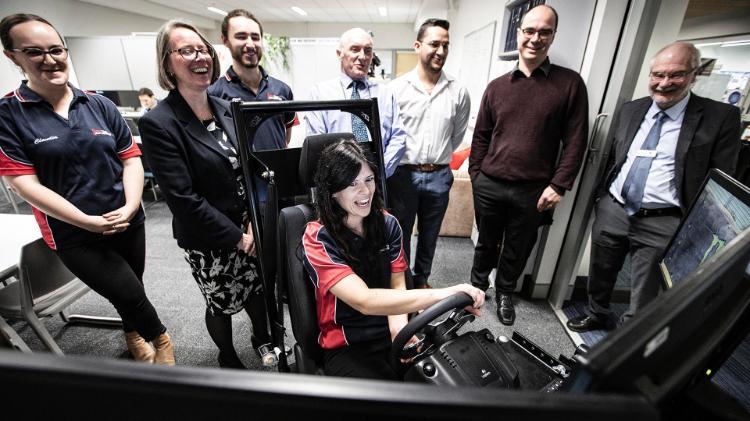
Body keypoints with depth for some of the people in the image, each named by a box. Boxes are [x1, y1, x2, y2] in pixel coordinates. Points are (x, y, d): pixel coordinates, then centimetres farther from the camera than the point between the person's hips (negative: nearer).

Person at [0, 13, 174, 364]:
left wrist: (130, 207, -14)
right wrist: (91, 222, -18)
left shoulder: (100, 105, 3)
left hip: (127, 223, 3)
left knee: (130, 292, 18)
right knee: (131, 294, -4)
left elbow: (131, 158, 1)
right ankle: (160, 338, 27)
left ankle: (133, 336, 48)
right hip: (73, 234, -3)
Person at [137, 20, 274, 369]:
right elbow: (182, 198, -19)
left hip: (249, 227, 5)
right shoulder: (158, 124, -16)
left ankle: (262, 338, 49)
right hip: (208, 240, -5)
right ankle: (228, 359, 44)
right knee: (222, 304, 15)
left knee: (257, 286, 20)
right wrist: (235, 236, -16)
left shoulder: (226, 109, 3)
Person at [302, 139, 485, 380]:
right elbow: (364, 301, -28)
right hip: (348, 348, -4)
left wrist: (399, 326, -20)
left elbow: (397, 284, 1)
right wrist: (446, 293, -35)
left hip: (393, 334, 5)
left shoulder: (388, 224, 0)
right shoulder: (318, 239, -17)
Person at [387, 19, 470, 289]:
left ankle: (421, 278, 40)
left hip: (439, 176, 2)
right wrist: (411, 160, 3)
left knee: (429, 235, 17)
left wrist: (436, 159, 12)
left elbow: (457, 136, 11)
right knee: (400, 234, 12)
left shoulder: (458, 92, -1)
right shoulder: (397, 88, -7)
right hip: (403, 174, -2)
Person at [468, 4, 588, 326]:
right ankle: (478, 284, 40)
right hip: (488, 185, 2)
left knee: (517, 249, 15)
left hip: (532, 191, -1)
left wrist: (558, 185, -9)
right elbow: (481, 136, 9)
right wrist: (475, 173, 5)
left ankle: (504, 293, 38)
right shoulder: (497, 86, 7)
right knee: (486, 242, 17)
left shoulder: (570, 83, 0)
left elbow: (575, 141, -3)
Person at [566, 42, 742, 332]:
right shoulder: (630, 110, 8)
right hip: (612, 211, 4)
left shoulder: (720, 117, -3)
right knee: (600, 276, 21)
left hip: (661, 223, -4)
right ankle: (597, 315, 46)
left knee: (643, 299, 8)